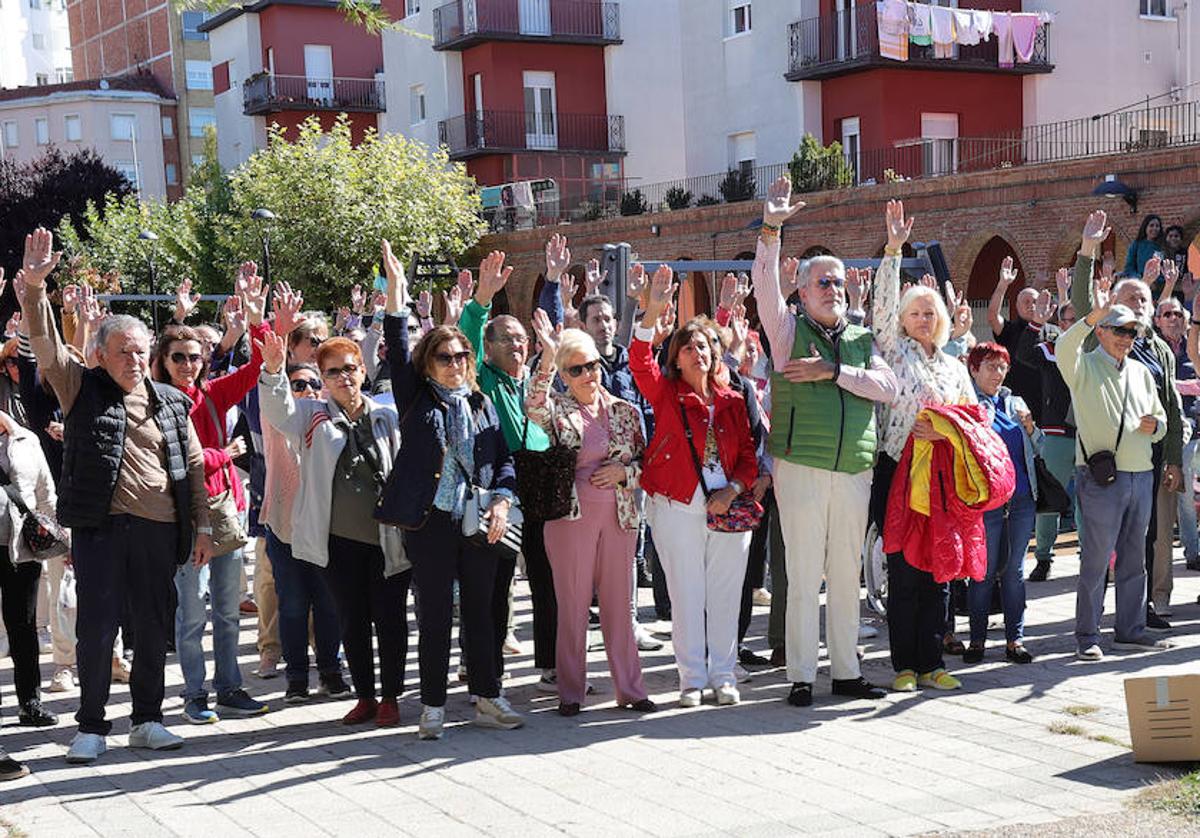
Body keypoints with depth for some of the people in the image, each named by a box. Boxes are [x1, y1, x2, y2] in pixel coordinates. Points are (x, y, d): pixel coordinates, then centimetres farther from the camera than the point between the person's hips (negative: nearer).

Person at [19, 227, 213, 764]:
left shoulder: (172, 403, 12)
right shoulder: (84, 390, 5)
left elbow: (193, 467, 13)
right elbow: (47, 348, -9)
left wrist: (202, 527, 8)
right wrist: (34, 288, -22)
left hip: (160, 529, 3)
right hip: (100, 526, -3)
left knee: (154, 628, 9)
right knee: (96, 628, -2)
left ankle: (147, 720, 22)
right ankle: (91, 728, 10)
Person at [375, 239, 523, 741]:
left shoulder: (481, 403, 12)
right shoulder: (417, 399, 3)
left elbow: (504, 458, 12)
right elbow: (398, 352, -8)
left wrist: (501, 500, -4)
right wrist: (396, 290, -15)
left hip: (479, 522, 3)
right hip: (430, 522, -3)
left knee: (480, 612, 10)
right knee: (434, 617, 2)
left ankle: (487, 699, 20)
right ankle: (433, 708, 11)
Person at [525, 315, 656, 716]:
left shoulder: (625, 411, 9)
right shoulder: (558, 410, 0)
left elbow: (646, 461, 13)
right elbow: (534, 408, -24)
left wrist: (623, 471, -7)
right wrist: (547, 359, -33)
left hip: (619, 516, 3)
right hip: (571, 517, -3)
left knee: (618, 603, 8)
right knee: (572, 605, 2)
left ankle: (630, 688, 16)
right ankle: (571, 692, 10)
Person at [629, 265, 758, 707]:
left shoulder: (732, 401, 11)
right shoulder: (666, 394, 3)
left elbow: (748, 452, 10)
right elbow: (640, 363, -15)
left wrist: (732, 490, -7)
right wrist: (652, 314, -27)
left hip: (729, 506, 3)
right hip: (678, 508, -2)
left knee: (725, 592, 6)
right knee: (687, 593, 0)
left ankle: (723, 676, 16)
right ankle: (692, 679, 8)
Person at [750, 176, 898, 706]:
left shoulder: (862, 339, 15)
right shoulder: (789, 331, 6)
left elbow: (887, 388, 0)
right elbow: (764, 287, -11)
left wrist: (833, 371, -10)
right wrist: (770, 232, -22)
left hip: (854, 470, 4)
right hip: (801, 467, -3)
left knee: (846, 575, 10)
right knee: (803, 576, -3)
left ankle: (846, 671, 19)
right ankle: (801, 676, 4)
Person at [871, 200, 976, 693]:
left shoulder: (954, 367, 17)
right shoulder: (895, 351, 4)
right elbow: (883, 305, -10)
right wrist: (893, 250, -18)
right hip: (899, 472, -4)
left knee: (937, 571, 5)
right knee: (904, 571, -3)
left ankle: (931, 662, 13)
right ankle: (905, 665, 5)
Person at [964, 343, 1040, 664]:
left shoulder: (1015, 403, 17)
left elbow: (1037, 449, 18)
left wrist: (1030, 427, 1)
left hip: (1022, 496, 5)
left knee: (1015, 570, 6)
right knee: (985, 571, -2)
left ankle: (1015, 639, 10)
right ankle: (977, 639, 7)